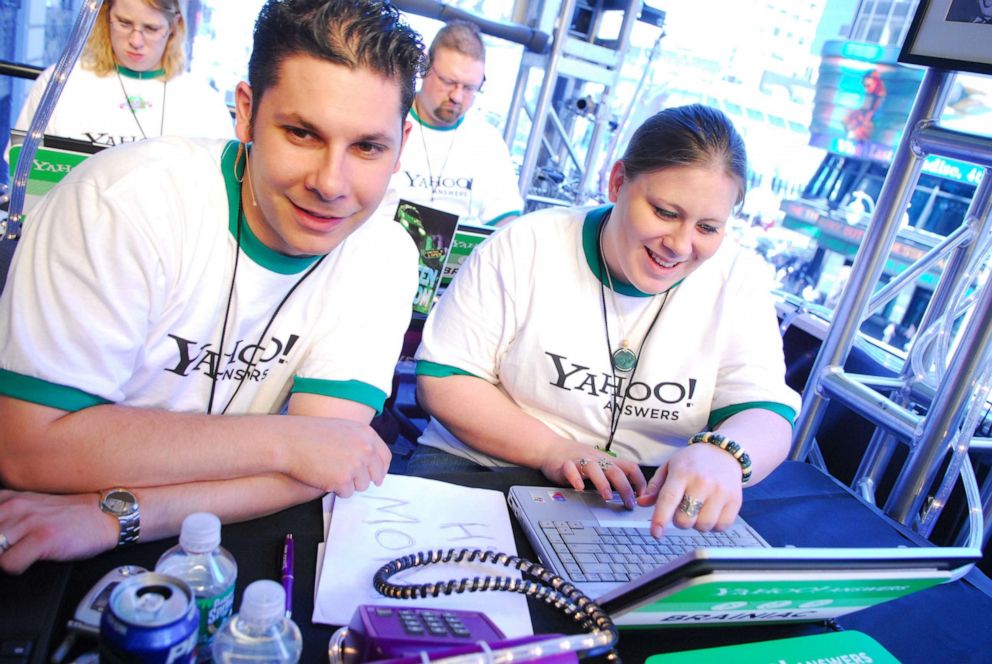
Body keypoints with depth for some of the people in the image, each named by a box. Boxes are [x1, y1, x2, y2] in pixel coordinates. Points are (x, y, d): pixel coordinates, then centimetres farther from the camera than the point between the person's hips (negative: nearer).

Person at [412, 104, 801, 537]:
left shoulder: (739, 280, -3)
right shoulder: (526, 245, -8)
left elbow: (768, 414, -9)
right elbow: (442, 378, -7)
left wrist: (722, 453, -35)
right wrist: (551, 449, -21)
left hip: (645, 506, 2)